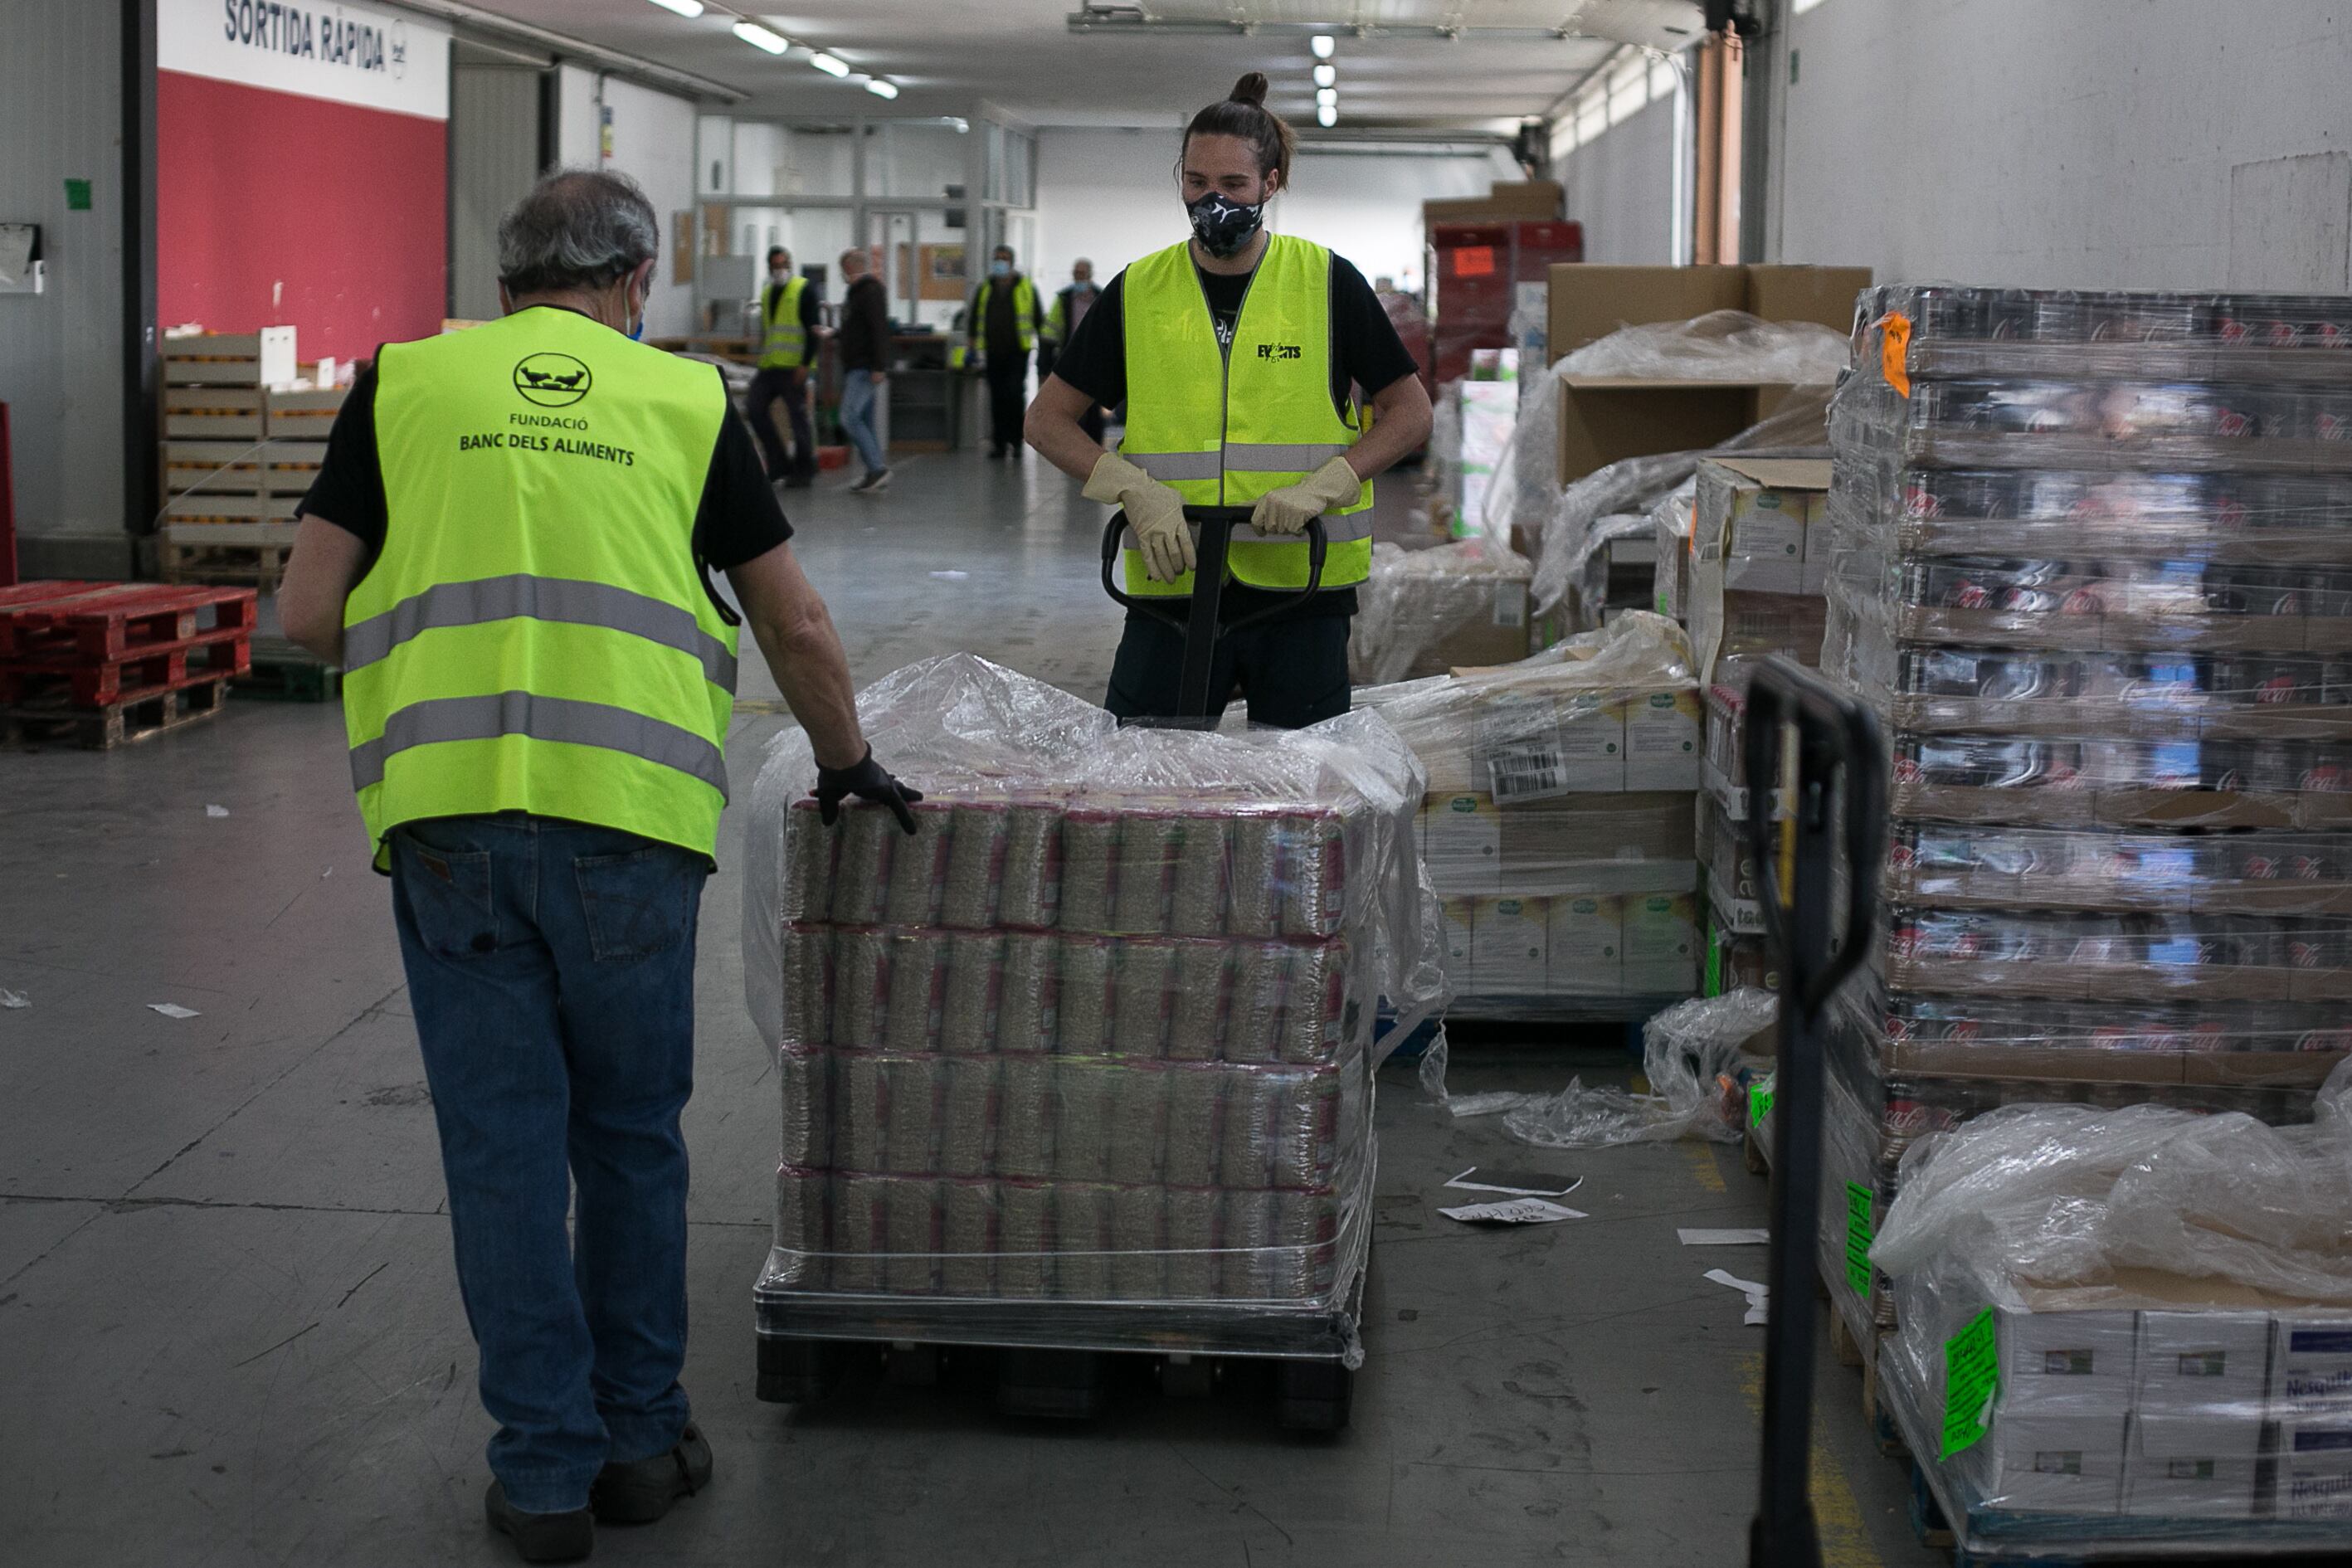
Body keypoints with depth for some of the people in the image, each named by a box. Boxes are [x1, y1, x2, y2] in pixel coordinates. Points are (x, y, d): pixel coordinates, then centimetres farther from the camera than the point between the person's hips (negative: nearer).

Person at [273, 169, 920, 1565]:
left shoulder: (404, 385, 11)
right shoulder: (684, 399, 10)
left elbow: (308, 613, 6)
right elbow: (796, 625, 13)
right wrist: (849, 763, 29)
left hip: (446, 809, 0)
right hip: (629, 809, 0)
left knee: (504, 1141, 8)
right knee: (632, 1135, 16)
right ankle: (640, 1439, 25)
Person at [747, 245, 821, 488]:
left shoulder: (805, 291, -4)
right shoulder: (767, 294, 18)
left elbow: (813, 329, -10)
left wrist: (805, 364, -17)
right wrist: (761, 361, 20)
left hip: (793, 367, -7)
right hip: (768, 367, 8)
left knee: (799, 415, -3)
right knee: (755, 407, 1)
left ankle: (804, 472, 5)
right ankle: (779, 464, 10)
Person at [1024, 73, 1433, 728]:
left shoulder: (1326, 282, 2)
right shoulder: (1138, 292, 5)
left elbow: (1410, 412, 4)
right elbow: (1047, 419, 8)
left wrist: (1321, 486, -12)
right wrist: (1135, 489, -9)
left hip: (1300, 584, -1)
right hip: (1171, 583, 1)